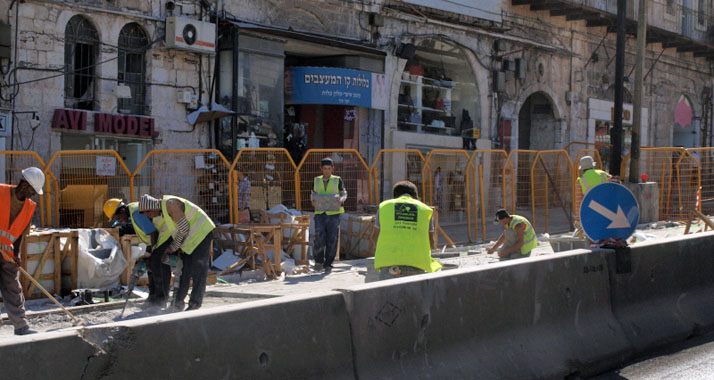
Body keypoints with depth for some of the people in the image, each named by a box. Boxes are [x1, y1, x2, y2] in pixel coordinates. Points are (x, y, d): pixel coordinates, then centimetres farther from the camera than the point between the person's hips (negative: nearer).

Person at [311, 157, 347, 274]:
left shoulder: (337, 180, 8)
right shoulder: (316, 181, 13)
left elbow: (344, 194, 9)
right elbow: (313, 195, 17)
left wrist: (340, 200, -14)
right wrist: (313, 201, -6)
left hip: (333, 213, -1)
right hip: (320, 213, 1)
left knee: (332, 239, -4)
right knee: (319, 236, -17)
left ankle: (328, 264, 7)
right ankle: (319, 261, -2)